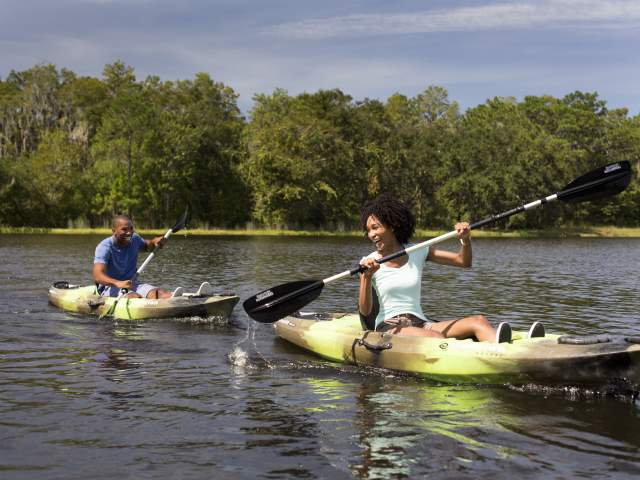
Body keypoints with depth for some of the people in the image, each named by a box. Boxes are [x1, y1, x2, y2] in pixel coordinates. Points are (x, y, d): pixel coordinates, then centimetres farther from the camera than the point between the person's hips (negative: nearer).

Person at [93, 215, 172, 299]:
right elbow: (97, 276, -30)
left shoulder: (135, 239, 4)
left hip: (131, 284, 6)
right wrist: (117, 283, -49)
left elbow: (146, 245, 29)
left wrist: (154, 242, 3)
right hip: (109, 287, -6)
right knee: (135, 297, -38)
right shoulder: (105, 247, -17)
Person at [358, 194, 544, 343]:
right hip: (388, 327, -4)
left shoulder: (417, 252, 13)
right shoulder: (369, 262, 4)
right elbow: (365, 311, -6)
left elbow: (464, 262, 10)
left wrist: (465, 240, -10)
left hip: (421, 324, 4)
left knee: (478, 321, -22)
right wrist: (367, 276, -22)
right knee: (436, 338, -36)